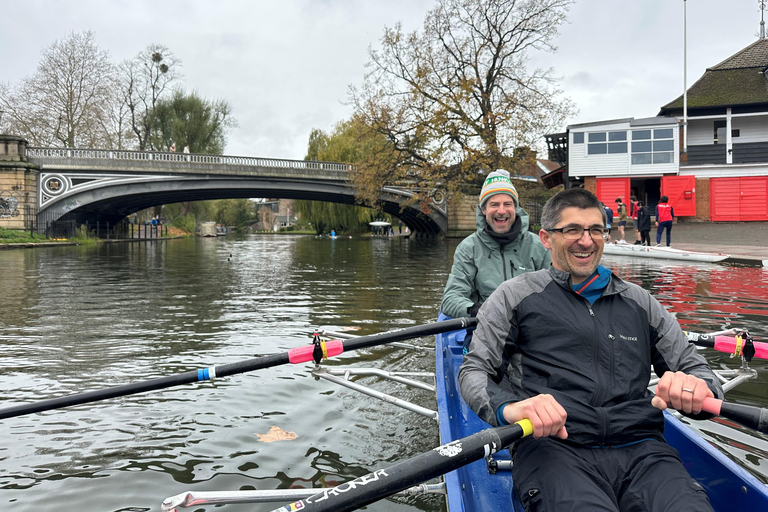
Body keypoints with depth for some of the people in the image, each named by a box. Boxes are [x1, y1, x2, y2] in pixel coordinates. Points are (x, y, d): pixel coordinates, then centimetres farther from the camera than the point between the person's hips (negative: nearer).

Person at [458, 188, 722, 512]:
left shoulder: (640, 302, 21)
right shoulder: (516, 295, 10)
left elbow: (693, 365, 20)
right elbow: (474, 370, 5)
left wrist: (696, 388, -7)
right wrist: (509, 408, -18)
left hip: (639, 447, 4)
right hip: (551, 447, -3)